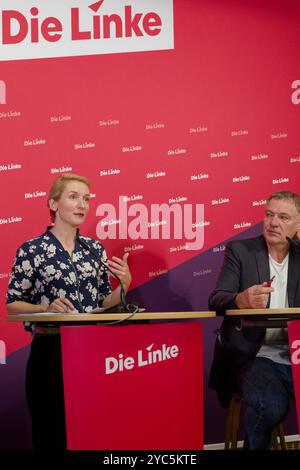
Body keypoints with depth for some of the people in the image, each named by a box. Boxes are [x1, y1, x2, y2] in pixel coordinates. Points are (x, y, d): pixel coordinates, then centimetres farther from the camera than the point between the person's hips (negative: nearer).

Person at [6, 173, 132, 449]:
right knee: (52, 434, 5)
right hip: (50, 352, -4)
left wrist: (124, 285, -6)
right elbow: (12, 305, -4)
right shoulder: (32, 250, -5)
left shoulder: (95, 248, 8)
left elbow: (104, 303, 12)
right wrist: (47, 308, -20)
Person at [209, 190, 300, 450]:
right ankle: (254, 446, -4)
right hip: (253, 357, -2)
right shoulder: (240, 250, 4)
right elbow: (215, 300, -4)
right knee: (271, 405, -30)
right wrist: (241, 300, -28)